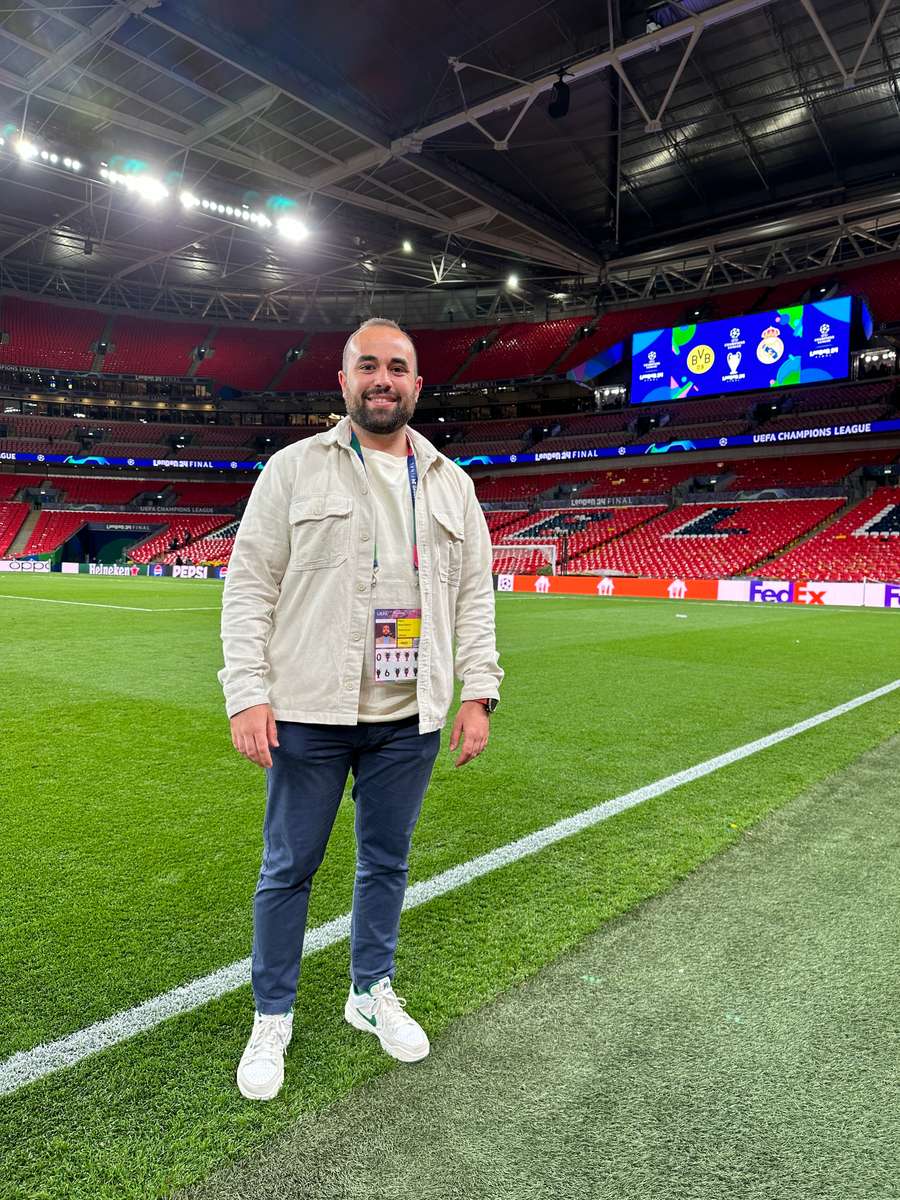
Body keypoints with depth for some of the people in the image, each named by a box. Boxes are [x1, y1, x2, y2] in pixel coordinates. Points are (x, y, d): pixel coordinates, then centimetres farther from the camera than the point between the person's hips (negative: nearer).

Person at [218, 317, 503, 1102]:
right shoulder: (295, 469, -1)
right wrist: (248, 694, -12)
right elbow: (249, 587, -4)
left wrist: (478, 692, 1)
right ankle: (272, 1017, 30)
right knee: (289, 868, 10)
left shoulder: (452, 483, 9)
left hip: (410, 719, 3)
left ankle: (372, 993, 38)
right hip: (309, 714, -3)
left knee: (387, 861, 16)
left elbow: (474, 595, 9)